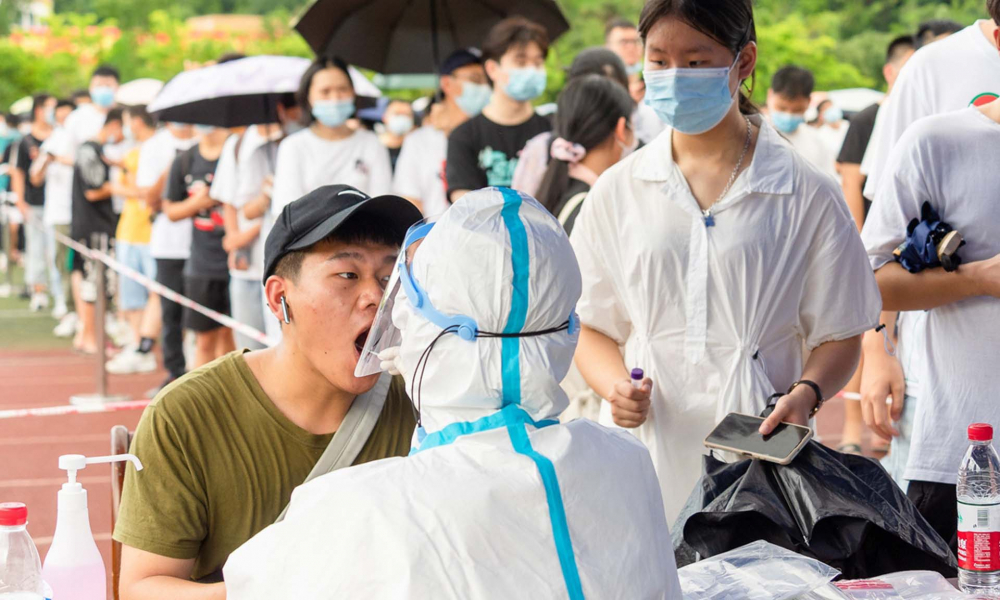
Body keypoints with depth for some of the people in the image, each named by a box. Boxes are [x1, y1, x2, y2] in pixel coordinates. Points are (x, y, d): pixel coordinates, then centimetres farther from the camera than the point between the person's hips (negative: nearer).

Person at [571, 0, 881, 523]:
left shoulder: (806, 196, 3)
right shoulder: (618, 191, 10)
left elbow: (839, 337, 6)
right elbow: (591, 328, 14)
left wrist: (806, 392, -14)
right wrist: (616, 385, -6)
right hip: (645, 454, 2)